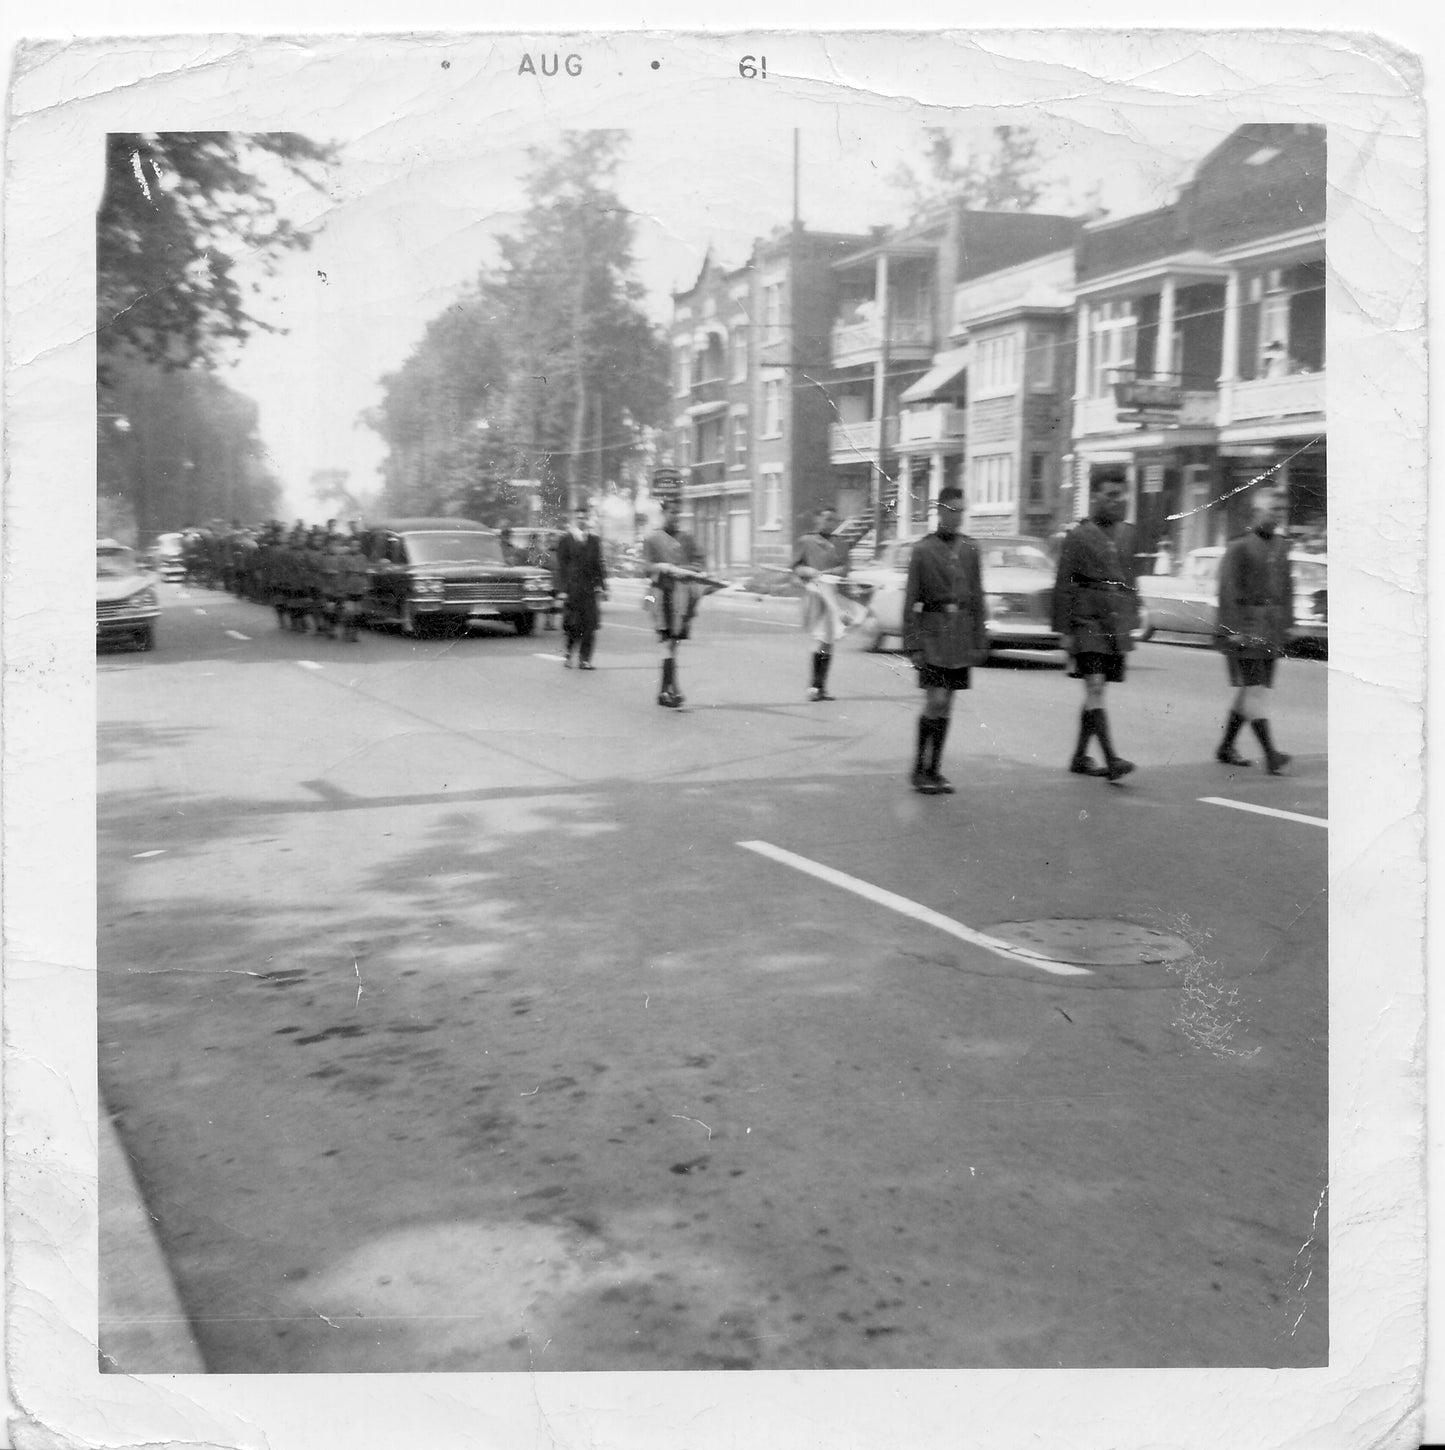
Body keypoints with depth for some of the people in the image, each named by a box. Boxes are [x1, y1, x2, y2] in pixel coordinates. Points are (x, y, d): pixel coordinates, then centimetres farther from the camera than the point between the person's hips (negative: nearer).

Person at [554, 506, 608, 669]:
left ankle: (585, 659, 4)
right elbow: (561, 566, 0)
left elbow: (599, 564, 12)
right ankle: (567, 653, 19)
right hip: (571, 588, -3)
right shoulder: (565, 540, 2)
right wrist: (561, 589, -7)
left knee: (590, 625, -2)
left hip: (589, 589, 3)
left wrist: (601, 586, 4)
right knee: (571, 624, -2)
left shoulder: (594, 540, 12)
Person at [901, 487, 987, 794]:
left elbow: (977, 598, 12)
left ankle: (933, 769, 15)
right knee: (935, 701, -11)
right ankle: (919, 770, 0)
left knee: (946, 706, 7)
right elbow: (910, 602, -5)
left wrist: (980, 641, 7)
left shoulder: (969, 548, 9)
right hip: (933, 633, -5)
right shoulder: (922, 550, -4)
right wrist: (913, 645, -10)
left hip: (961, 634, 5)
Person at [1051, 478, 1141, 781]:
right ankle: (1111, 759, -20)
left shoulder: (1128, 534, 12)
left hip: (1117, 625, 6)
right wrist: (1063, 629, -8)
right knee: (1094, 687, -14)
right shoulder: (1077, 536, -4)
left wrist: (1134, 617, 16)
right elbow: (1063, 586, -4)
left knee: (1097, 692, 11)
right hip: (1087, 620, -6)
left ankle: (1080, 757, 21)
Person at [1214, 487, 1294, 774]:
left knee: (1248, 691, 11)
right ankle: (1270, 755, -11)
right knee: (1255, 690, -9)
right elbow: (1228, 590, -12)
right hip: (1245, 628, -7)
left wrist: (1287, 623, 15)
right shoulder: (1239, 548, -9)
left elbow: (1287, 587, 19)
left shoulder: (1281, 546, 13)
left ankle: (1226, 748, 22)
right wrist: (1233, 629, -17)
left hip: (1271, 630, 7)